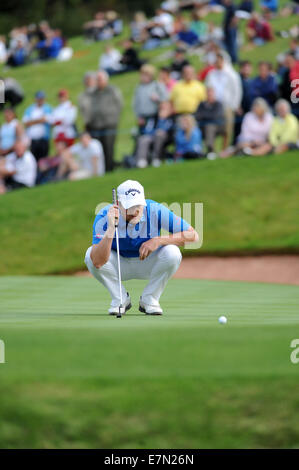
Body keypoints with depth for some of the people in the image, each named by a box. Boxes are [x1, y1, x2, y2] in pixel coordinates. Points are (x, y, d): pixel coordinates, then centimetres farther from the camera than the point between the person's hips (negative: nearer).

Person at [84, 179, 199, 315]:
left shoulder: (155, 211, -26)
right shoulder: (104, 217, -28)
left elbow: (193, 235, -26)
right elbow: (98, 262, -38)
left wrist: (158, 240, -35)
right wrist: (111, 229, -49)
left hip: (148, 265, 0)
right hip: (119, 266, 0)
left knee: (172, 253, -30)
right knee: (90, 255, -28)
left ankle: (149, 299, -7)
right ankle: (120, 299, -6)